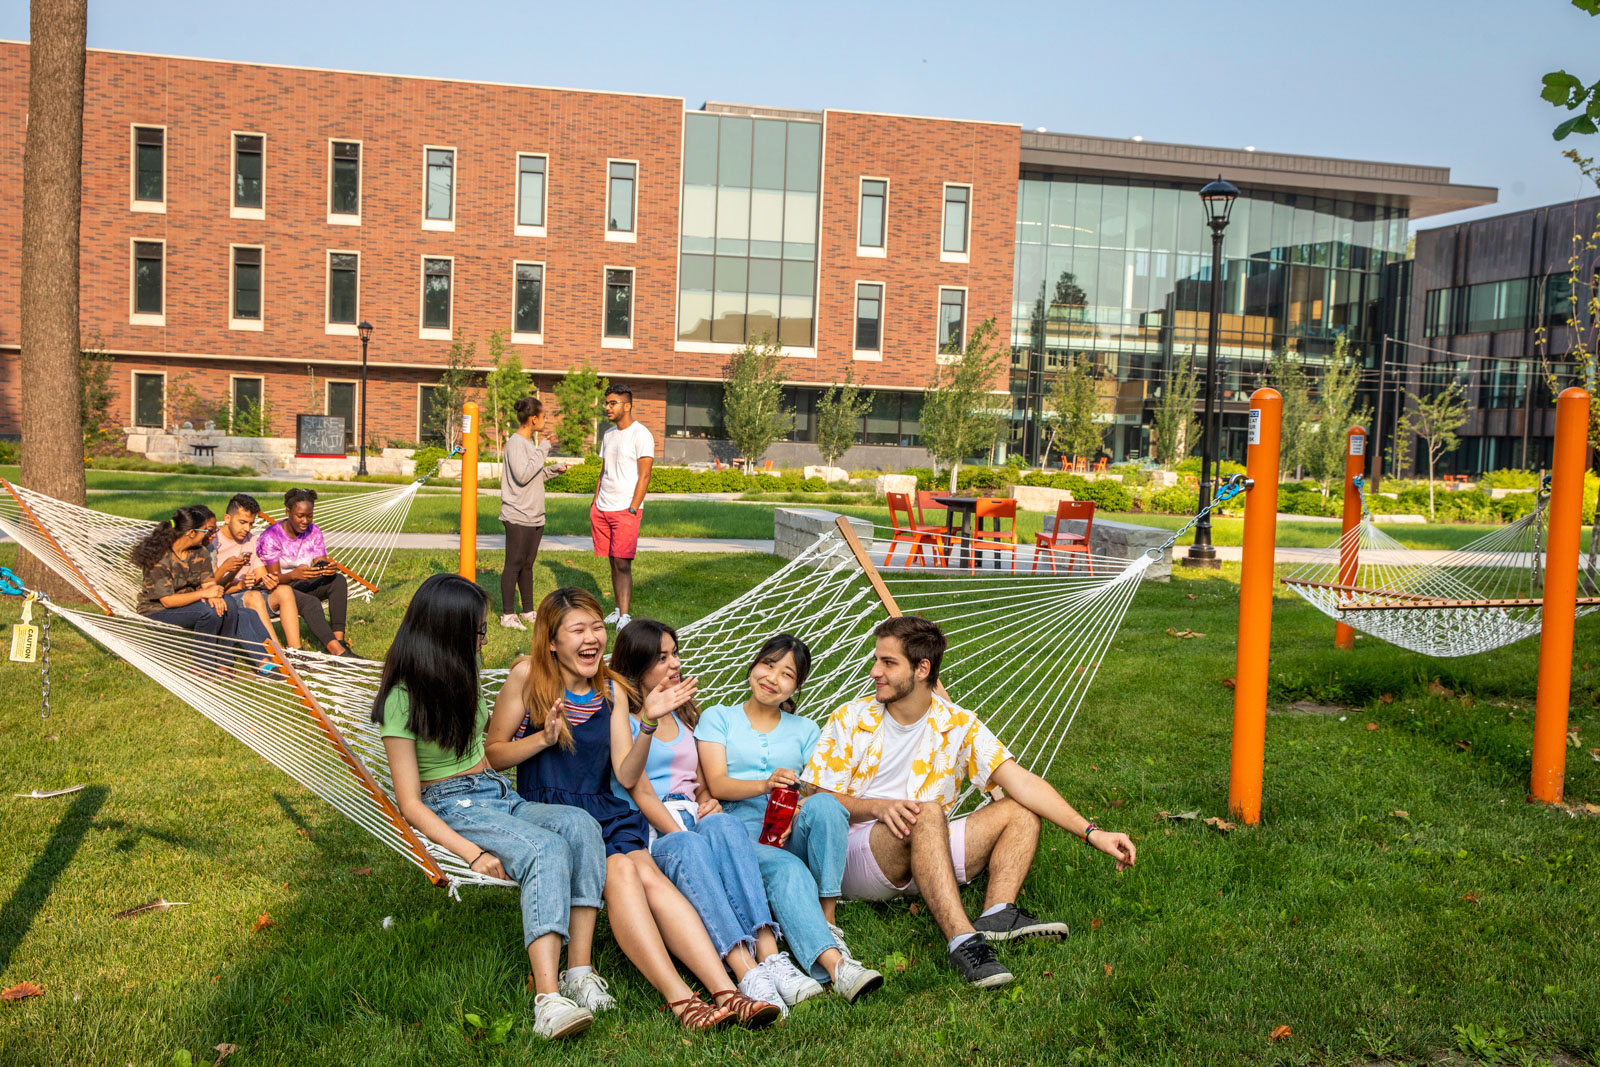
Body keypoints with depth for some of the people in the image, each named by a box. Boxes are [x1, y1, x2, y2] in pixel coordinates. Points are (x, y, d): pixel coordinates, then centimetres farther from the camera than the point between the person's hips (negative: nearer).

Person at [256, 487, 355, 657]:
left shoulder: (314, 532, 0)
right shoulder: (271, 537, -17)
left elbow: (321, 564, -5)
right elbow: (274, 578, -19)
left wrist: (329, 569, -32)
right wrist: (294, 575, -42)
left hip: (302, 584, 6)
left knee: (338, 580, -22)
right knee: (310, 602, -36)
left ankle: (339, 639, -32)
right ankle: (337, 650, -49)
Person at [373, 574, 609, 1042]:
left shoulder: (461, 674, 15)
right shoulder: (403, 697, -7)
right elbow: (410, 802, -11)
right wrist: (473, 854, -24)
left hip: (501, 795, 7)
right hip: (452, 810, -6)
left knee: (580, 825, -26)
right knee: (546, 849, -35)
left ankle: (580, 971, -33)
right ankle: (548, 999, -47)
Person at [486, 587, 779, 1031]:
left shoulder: (612, 691, 12)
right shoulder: (527, 675, 0)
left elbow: (626, 774, 4)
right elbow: (491, 754, 3)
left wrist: (650, 723, -11)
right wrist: (544, 737, -12)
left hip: (603, 810, 3)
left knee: (647, 873, -27)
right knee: (618, 868, -32)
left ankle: (726, 993, -40)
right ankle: (680, 999, -40)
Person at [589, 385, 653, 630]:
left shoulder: (641, 435, -7)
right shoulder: (608, 435, 16)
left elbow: (644, 476, -12)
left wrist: (632, 509, -17)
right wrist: (594, 503, 14)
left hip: (625, 510, -7)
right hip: (602, 509, 7)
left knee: (622, 563, -10)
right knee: (613, 563, 9)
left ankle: (625, 615, -10)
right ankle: (618, 610, 15)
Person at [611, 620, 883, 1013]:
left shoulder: (681, 715, 26)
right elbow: (641, 794, -5)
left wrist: (708, 803, -1)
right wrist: (686, 838, -18)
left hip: (697, 824, 6)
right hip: (650, 837, -5)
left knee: (786, 866, -26)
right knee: (688, 848, -42)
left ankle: (833, 964, -44)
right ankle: (748, 973, -54)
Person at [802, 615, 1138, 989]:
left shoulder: (958, 725, 2)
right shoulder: (852, 720, -2)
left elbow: (1021, 782, -5)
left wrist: (1092, 834, -15)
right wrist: (877, 807, -24)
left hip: (926, 856, 4)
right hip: (854, 857, -4)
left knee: (1021, 811, -6)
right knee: (927, 812, -33)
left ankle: (996, 913, -27)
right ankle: (963, 941, -42)